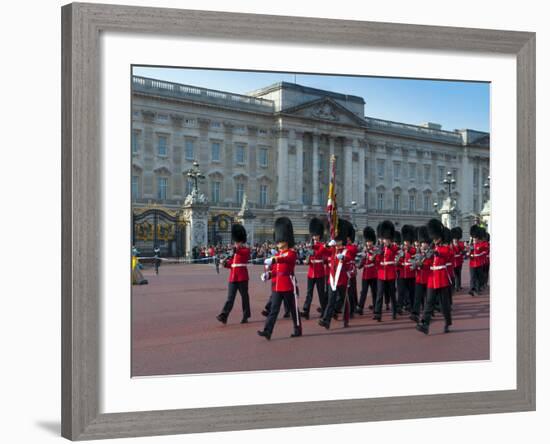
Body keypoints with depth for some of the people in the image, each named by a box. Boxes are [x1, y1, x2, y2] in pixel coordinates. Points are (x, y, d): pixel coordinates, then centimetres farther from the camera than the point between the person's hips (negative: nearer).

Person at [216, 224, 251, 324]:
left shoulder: (246, 250, 0)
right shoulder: (233, 251, 16)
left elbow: (245, 253, -25)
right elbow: (230, 264, 16)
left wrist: (237, 249, -38)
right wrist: (225, 263, -4)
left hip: (242, 277, -4)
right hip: (232, 277, 5)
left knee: (244, 296, 5)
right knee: (230, 297, -2)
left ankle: (245, 316, 15)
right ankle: (224, 316, -12)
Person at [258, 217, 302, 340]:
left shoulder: (292, 253, -8)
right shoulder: (277, 254, 14)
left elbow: (285, 258, -31)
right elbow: (275, 270, 13)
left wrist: (273, 259, -48)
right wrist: (268, 275, -8)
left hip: (289, 285, -6)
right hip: (277, 285, 6)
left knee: (293, 308, 6)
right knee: (273, 309, -1)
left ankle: (298, 330, 21)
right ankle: (267, 331, -7)